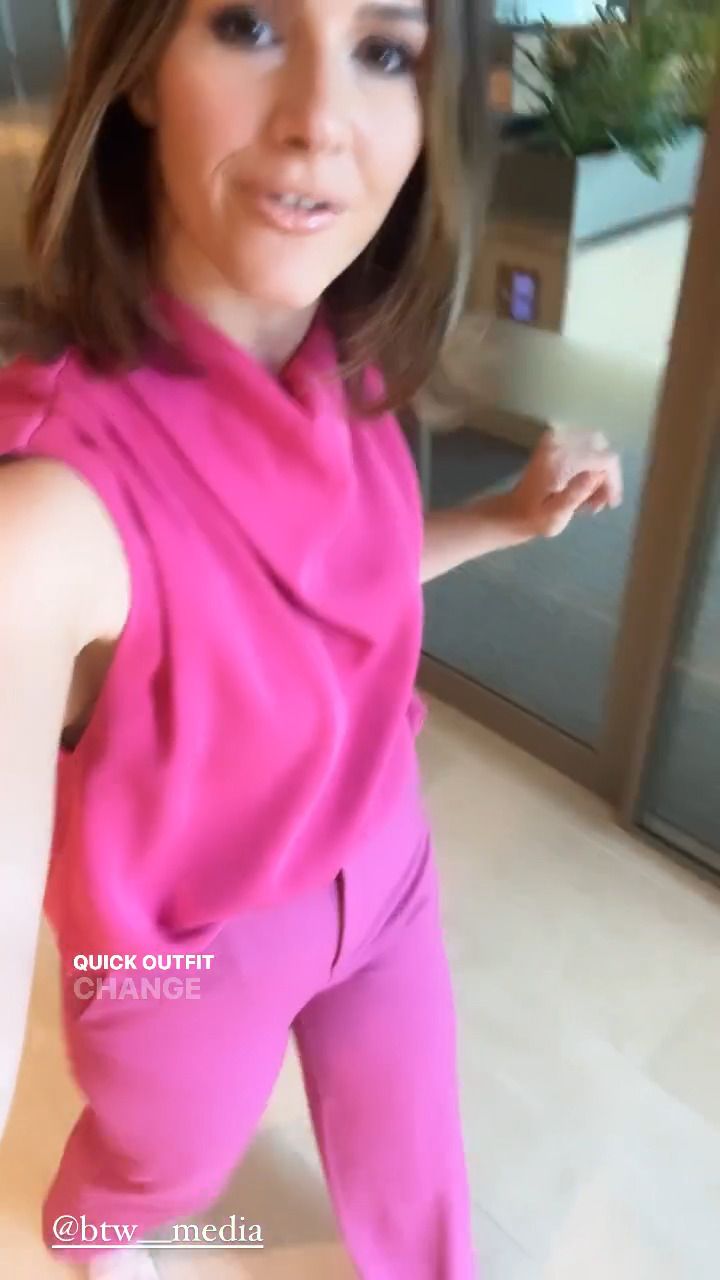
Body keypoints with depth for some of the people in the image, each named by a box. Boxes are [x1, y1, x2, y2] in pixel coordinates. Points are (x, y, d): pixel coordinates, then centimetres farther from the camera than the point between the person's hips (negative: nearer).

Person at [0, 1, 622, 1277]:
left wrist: (508, 516, -8)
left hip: (384, 876, 4)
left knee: (414, 1176, 30)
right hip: (186, 953, -3)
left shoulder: (339, 370, -15)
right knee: (166, 1167, 33)